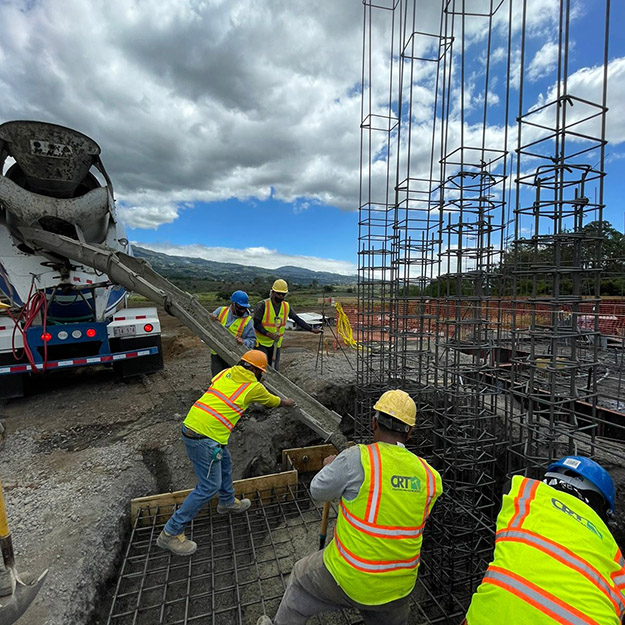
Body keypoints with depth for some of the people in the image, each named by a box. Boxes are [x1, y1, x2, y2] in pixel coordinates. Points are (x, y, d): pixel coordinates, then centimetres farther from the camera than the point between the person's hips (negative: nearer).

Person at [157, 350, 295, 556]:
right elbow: (272, 401, 13)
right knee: (209, 486, 4)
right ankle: (171, 533, 15)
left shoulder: (225, 373, 10)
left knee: (224, 462, 26)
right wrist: (287, 402, 34)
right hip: (205, 437, -9)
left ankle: (227, 502, 46)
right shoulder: (254, 387, -4)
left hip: (190, 425, 9)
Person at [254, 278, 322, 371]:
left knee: (274, 369, 9)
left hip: (276, 344, 5)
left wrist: (312, 329, 0)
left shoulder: (286, 306, 3)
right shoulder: (263, 305, -12)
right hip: (261, 343, -5)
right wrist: (269, 334, -25)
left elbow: (297, 319, 6)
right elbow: (256, 324, -13)